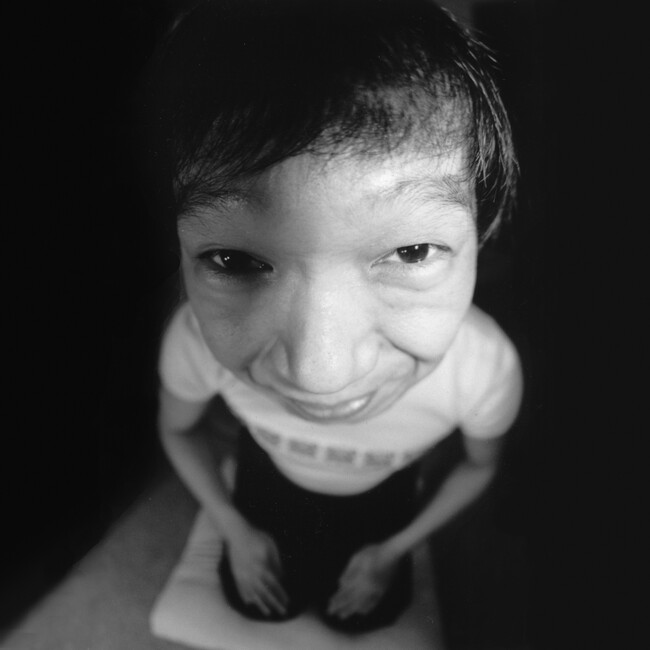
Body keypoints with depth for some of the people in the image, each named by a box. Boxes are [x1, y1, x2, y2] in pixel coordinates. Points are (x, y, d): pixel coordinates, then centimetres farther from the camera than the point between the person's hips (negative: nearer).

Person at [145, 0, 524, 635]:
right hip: (270, 481, 0)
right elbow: (177, 429, -12)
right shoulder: (195, 338, -39)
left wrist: (391, 551, -6)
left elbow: (481, 465, -13)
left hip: (383, 496, 1)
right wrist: (238, 532, -7)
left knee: (363, 615, 19)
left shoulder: (485, 367, -39)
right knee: (260, 604, 16)